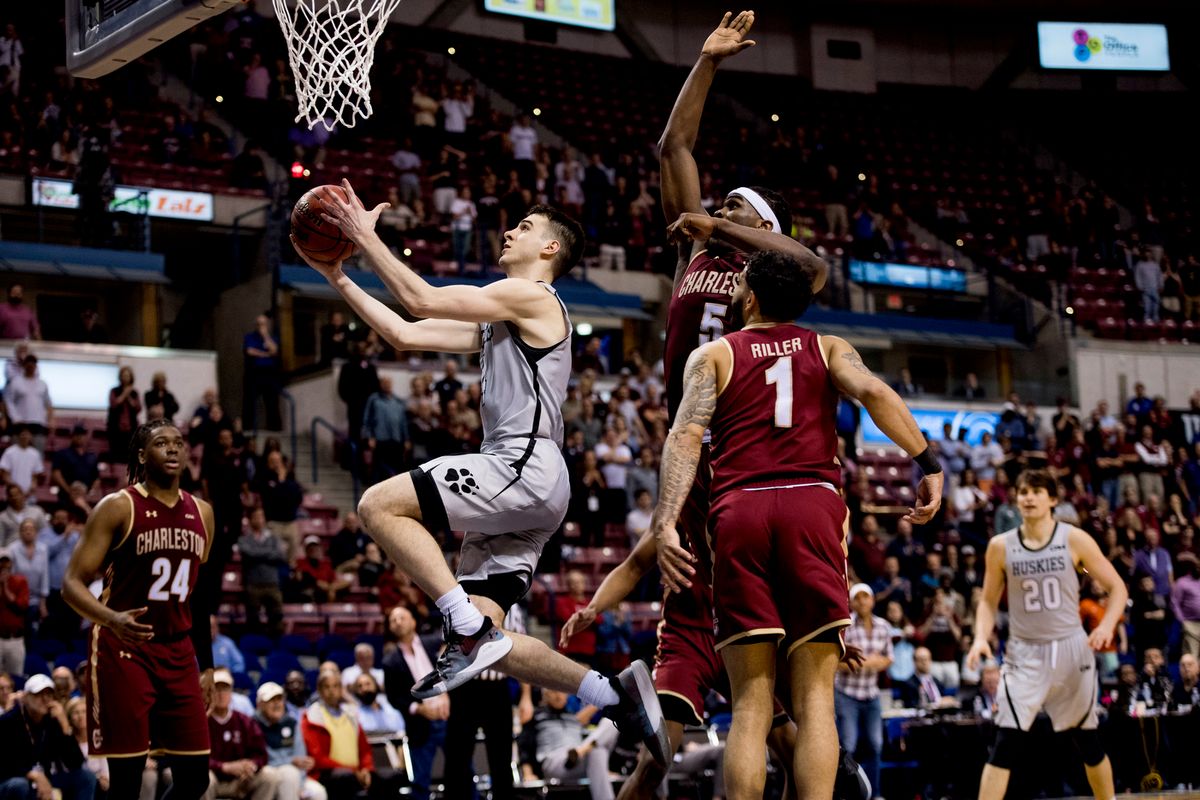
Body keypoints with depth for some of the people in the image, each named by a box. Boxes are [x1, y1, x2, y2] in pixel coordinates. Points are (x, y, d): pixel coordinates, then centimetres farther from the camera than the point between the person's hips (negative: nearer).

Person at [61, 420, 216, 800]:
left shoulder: (201, 513, 10)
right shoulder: (118, 507, -8)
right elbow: (72, 583, -11)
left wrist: (207, 664, 16)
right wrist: (110, 619, -30)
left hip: (178, 652, 6)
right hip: (123, 651, -6)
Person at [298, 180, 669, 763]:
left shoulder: (530, 295, -2)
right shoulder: (497, 320, 26)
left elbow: (423, 300, -10)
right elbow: (403, 334, 24)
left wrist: (367, 239, -2)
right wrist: (337, 277, 22)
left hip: (524, 470, -10)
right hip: (516, 489, 10)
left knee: (379, 505, -18)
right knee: (484, 638, 4)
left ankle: (470, 631, -21)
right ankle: (615, 695, 2)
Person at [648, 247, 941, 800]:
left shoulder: (712, 355, 17)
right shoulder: (826, 348, 20)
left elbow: (687, 433, -1)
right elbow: (872, 391, -3)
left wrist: (666, 521, -10)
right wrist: (927, 462, -6)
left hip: (738, 511, 0)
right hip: (812, 505, 0)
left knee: (750, 705, 2)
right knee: (814, 701, -1)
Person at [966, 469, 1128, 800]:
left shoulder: (1075, 540, -4)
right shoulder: (1000, 546, 0)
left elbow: (1117, 588, 1)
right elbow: (988, 601, 9)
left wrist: (1107, 625, -17)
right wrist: (981, 638, -8)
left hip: (1071, 649, 0)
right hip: (1024, 654, 0)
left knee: (1087, 740, 13)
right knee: (1007, 743, -13)